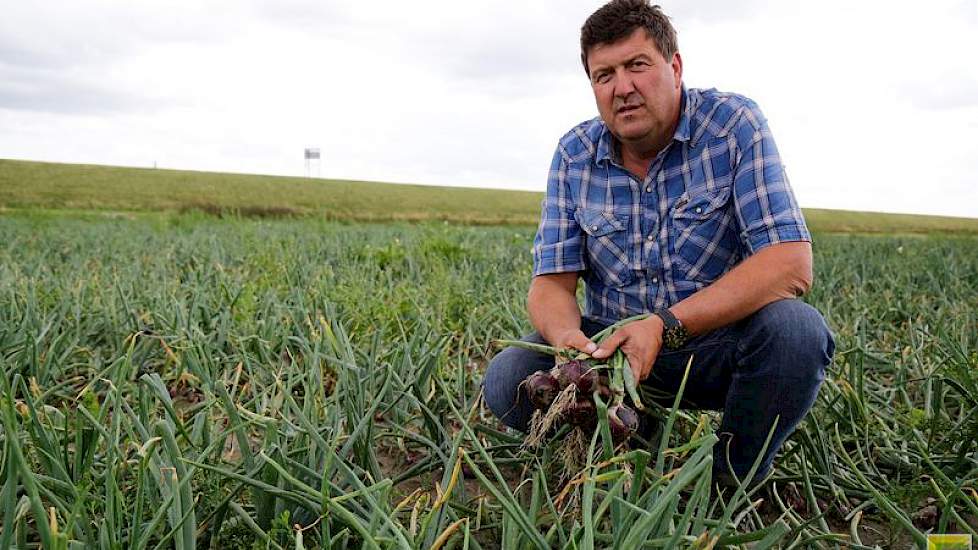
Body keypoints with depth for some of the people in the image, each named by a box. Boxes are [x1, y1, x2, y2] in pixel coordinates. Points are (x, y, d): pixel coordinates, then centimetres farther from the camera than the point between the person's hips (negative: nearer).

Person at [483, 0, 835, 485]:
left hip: (716, 343, -2)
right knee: (507, 380, -20)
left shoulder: (733, 124, -12)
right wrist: (566, 336, -30)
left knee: (795, 329, -33)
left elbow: (791, 265, -22)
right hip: (612, 343, 2)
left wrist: (666, 327, -33)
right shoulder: (574, 154, -3)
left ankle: (733, 481, -5)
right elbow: (552, 281, -5)